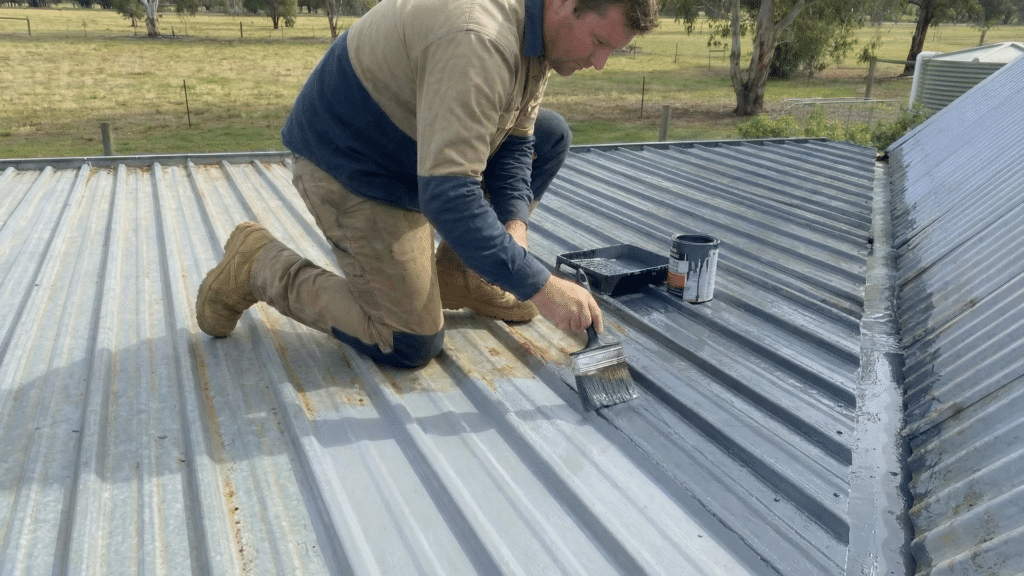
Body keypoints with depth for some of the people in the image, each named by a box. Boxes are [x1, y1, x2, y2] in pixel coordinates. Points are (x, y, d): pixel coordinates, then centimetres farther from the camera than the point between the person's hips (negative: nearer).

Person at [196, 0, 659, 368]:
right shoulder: (478, 41, -33)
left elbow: (515, 140, 2)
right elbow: (446, 197, -38)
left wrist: (514, 223, -15)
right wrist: (539, 287, -35)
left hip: (415, 146, 9)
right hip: (351, 168, -9)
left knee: (549, 137, 5)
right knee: (411, 347, -5)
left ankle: (459, 277, 12)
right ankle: (258, 265, 7)